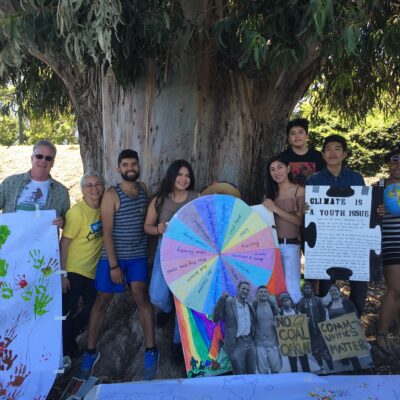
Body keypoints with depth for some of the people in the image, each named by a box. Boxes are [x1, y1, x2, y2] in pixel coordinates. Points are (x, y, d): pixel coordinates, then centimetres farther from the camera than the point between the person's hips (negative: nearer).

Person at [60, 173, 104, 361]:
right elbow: (64, 243, -18)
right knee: (67, 312, 4)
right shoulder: (77, 212, -19)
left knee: (92, 309, 15)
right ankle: (66, 349, 25)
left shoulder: (103, 209, 0)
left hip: (93, 271, 7)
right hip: (74, 271, -7)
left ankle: (68, 338, 39)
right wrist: (63, 274, -18)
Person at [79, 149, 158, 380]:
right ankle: (91, 352, 20)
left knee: (142, 297, -6)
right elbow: (107, 232, -13)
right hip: (112, 256, -3)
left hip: (138, 256, 3)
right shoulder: (112, 195, -10)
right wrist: (113, 265, -16)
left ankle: (151, 350, 5)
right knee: (102, 302, 6)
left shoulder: (143, 188, 4)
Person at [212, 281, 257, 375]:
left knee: (252, 374, 14)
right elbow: (216, 318, -16)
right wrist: (222, 299, -23)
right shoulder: (228, 302, -7)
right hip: (237, 344, -5)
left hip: (250, 343, 6)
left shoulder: (249, 304, 10)